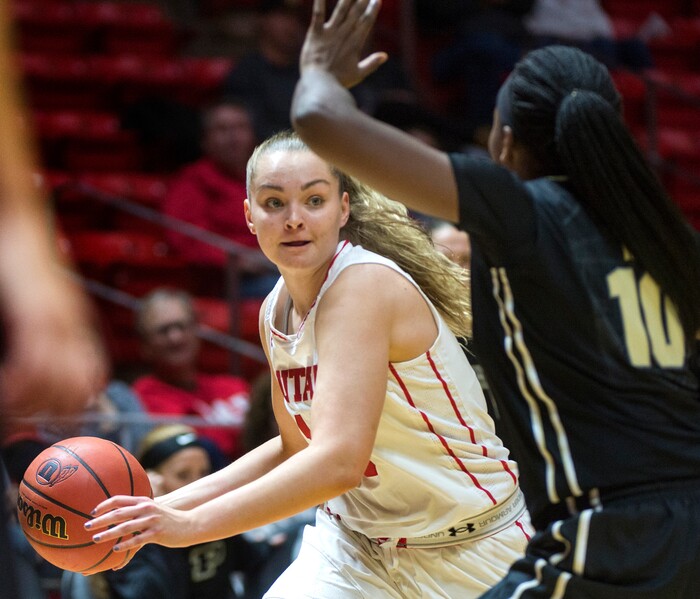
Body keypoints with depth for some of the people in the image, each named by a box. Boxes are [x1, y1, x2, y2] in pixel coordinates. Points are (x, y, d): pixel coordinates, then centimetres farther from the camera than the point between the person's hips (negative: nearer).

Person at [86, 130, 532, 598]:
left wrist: (193, 524, -31)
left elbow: (338, 461, -32)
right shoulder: (276, 313, 1)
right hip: (357, 543, 6)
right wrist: (167, 507, 4)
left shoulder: (364, 284, -22)